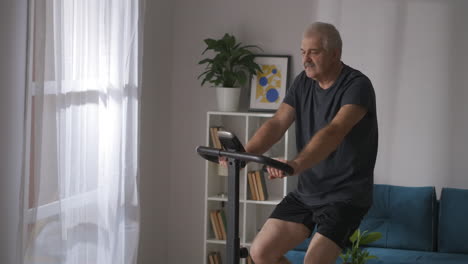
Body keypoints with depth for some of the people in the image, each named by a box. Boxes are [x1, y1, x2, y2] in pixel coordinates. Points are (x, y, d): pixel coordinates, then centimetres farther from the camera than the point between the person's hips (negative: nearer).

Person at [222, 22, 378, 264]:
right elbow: (277, 124, -6)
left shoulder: (357, 86, -17)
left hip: (345, 196, -7)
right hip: (306, 192, 7)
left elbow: (334, 132, -33)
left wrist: (296, 165, -50)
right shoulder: (303, 83, 5)